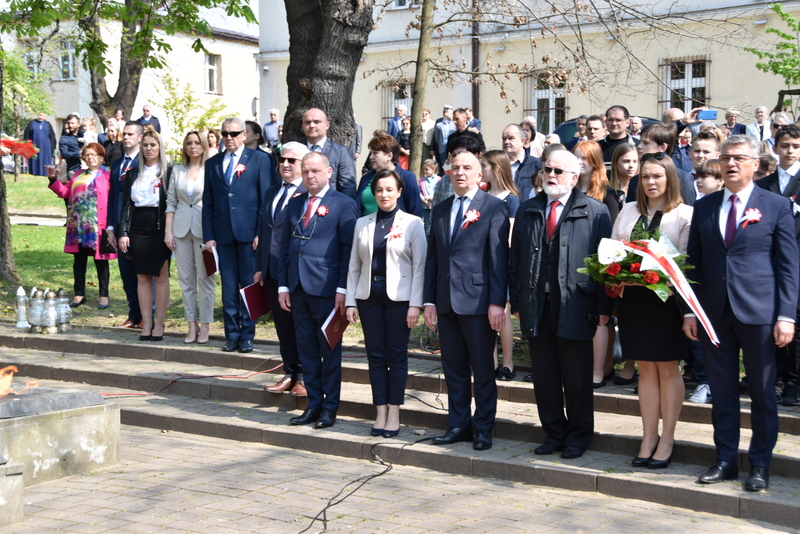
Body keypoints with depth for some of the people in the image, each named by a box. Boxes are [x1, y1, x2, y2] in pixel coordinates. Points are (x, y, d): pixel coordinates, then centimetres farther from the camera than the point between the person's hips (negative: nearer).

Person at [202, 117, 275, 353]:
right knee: (228, 288, 5)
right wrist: (208, 236, 3)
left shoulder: (260, 159, 3)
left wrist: (260, 233, -9)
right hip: (223, 234, 3)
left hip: (249, 234, -3)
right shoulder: (212, 163, 14)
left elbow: (266, 199, -2)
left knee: (249, 286, 2)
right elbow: (208, 203, 12)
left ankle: (247, 336, 9)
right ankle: (232, 335, 12)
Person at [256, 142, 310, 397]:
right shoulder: (271, 193, 17)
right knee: (283, 325, 12)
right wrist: (260, 267, 15)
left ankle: (304, 377, 11)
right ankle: (290, 374, 22)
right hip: (274, 271, 7)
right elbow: (263, 231, 18)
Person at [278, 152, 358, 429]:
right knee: (306, 350, 9)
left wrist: (342, 289, -12)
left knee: (329, 349, 3)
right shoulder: (294, 204, 14)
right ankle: (314, 404, 18)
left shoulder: (343, 204, -2)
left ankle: (330, 408, 11)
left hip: (327, 288, -5)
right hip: (298, 288, 5)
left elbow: (349, 248, -6)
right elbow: (285, 246, 15)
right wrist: (283, 285, 8)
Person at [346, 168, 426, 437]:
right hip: (369, 296, 3)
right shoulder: (363, 224, 9)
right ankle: (381, 413, 12)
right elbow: (354, 266, 11)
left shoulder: (412, 223, -1)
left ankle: (394, 415, 9)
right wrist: (350, 301, 4)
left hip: (398, 296, -3)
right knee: (375, 355, 5)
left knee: (397, 355, 1)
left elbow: (419, 266, -3)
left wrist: (415, 304, -10)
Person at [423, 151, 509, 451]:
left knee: (483, 370, 3)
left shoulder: (494, 208, -3)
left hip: (477, 301, -5)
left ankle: (483, 429, 12)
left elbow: (499, 257, -8)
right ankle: (459, 425, 19)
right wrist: (429, 300, 7)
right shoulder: (440, 211, 14)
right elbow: (432, 258, 14)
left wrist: (497, 302, -14)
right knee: (453, 369, 11)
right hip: (446, 302, 5)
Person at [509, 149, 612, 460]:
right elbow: (515, 259, 14)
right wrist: (516, 301, 7)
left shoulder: (595, 212, 0)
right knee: (544, 376, 9)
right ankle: (554, 433, 21)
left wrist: (603, 306, -9)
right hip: (536, 306, 4)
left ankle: (578, 436, 18)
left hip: (574, 306, -4)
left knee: (577, 378, 5)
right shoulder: (527, 211, 13)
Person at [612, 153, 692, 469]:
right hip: (633, 297, 4)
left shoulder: (684, 214, -2)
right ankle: (649, 438, 16)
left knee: (668, 370, 5)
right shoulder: (629, 211, 12)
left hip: (666, 297, -4)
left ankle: (667, 440, 12)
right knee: (646, 370, 9)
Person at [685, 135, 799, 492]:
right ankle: (726, 460, 20)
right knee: (722, 393, 9)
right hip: (714, 313, 3)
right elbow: (694, 262, 11)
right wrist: (690, 310, 4)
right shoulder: (704, 207, 9)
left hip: (758, 314, -3)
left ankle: (760, 465, 16)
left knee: (762, 394, 6)